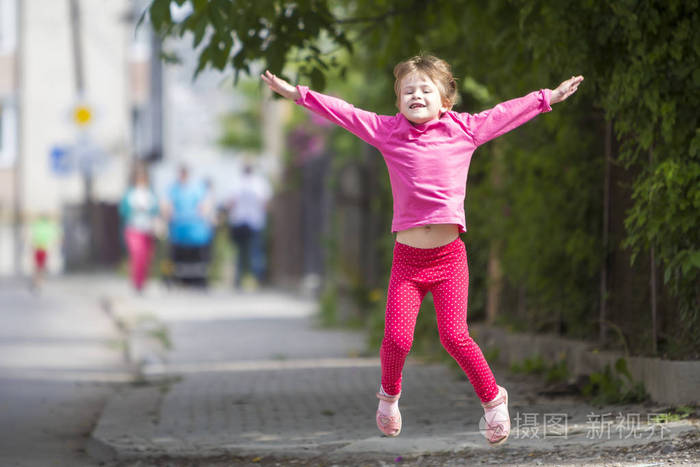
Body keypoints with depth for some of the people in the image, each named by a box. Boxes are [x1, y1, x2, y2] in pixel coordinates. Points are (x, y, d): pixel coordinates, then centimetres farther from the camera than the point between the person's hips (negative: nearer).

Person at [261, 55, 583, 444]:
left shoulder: (465, 129, 4)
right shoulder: (387, 131, 4)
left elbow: (508, 113, 11)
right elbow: (343, 112, 4)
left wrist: (549, 97, 15)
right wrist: (297, 94, 2)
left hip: (449, 256, -1)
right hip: (407, 256, 1)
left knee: (455, 336, -10)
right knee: (396, 339, -7)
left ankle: (493, 397, 14)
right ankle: (390, 393, 25)